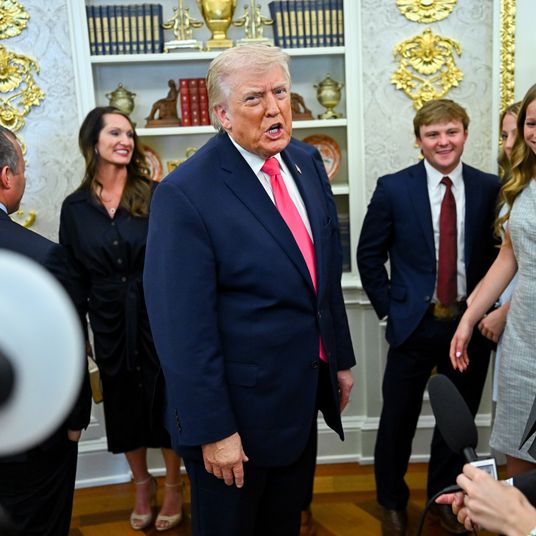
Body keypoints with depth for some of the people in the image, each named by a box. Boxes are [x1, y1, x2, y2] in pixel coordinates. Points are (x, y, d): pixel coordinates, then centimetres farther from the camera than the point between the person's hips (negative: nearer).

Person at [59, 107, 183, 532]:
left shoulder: (154, 196, -7)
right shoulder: (75, 207, 0)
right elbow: (74, 276, 6)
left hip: (158, 319, -2)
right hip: (109, 325, 2)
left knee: (164, 403, 10)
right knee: (123, 407, 15)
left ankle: (174, 485, 32)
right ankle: (142, 484, 38)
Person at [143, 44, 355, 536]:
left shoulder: (307, 162, 1)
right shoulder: (185, 195, -22)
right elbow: (184, 325, -22)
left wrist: (341, 359, 13)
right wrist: (213, 430, -19)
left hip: (304, 392, 7)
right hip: (240, 405, -6)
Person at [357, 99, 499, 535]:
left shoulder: (490, 188, -1)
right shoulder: (393, 189, -5)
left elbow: (499, 254, 7)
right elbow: (369, 255, 1)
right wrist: (389, 308, -2)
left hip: (471, 323, 2)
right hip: (414, 323, -1)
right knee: (398, 418, 10)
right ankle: (392, 501, 34)